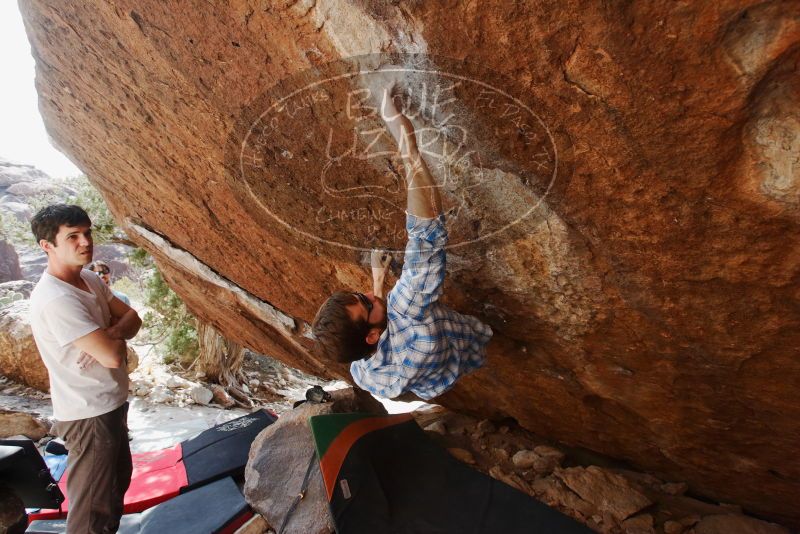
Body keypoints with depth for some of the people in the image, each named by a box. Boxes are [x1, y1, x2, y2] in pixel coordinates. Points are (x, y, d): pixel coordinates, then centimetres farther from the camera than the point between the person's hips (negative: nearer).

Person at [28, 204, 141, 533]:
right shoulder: (55, 299, -27)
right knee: (93, 506, 5)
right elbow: (112, 356, -29)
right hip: (88, 416, -9)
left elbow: (132, 318, 6)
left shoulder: (90, 281, 2)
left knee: (118, 481, 28)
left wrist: (110, 334, -15)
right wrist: (115, 341, -7)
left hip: (111, 405, 10)